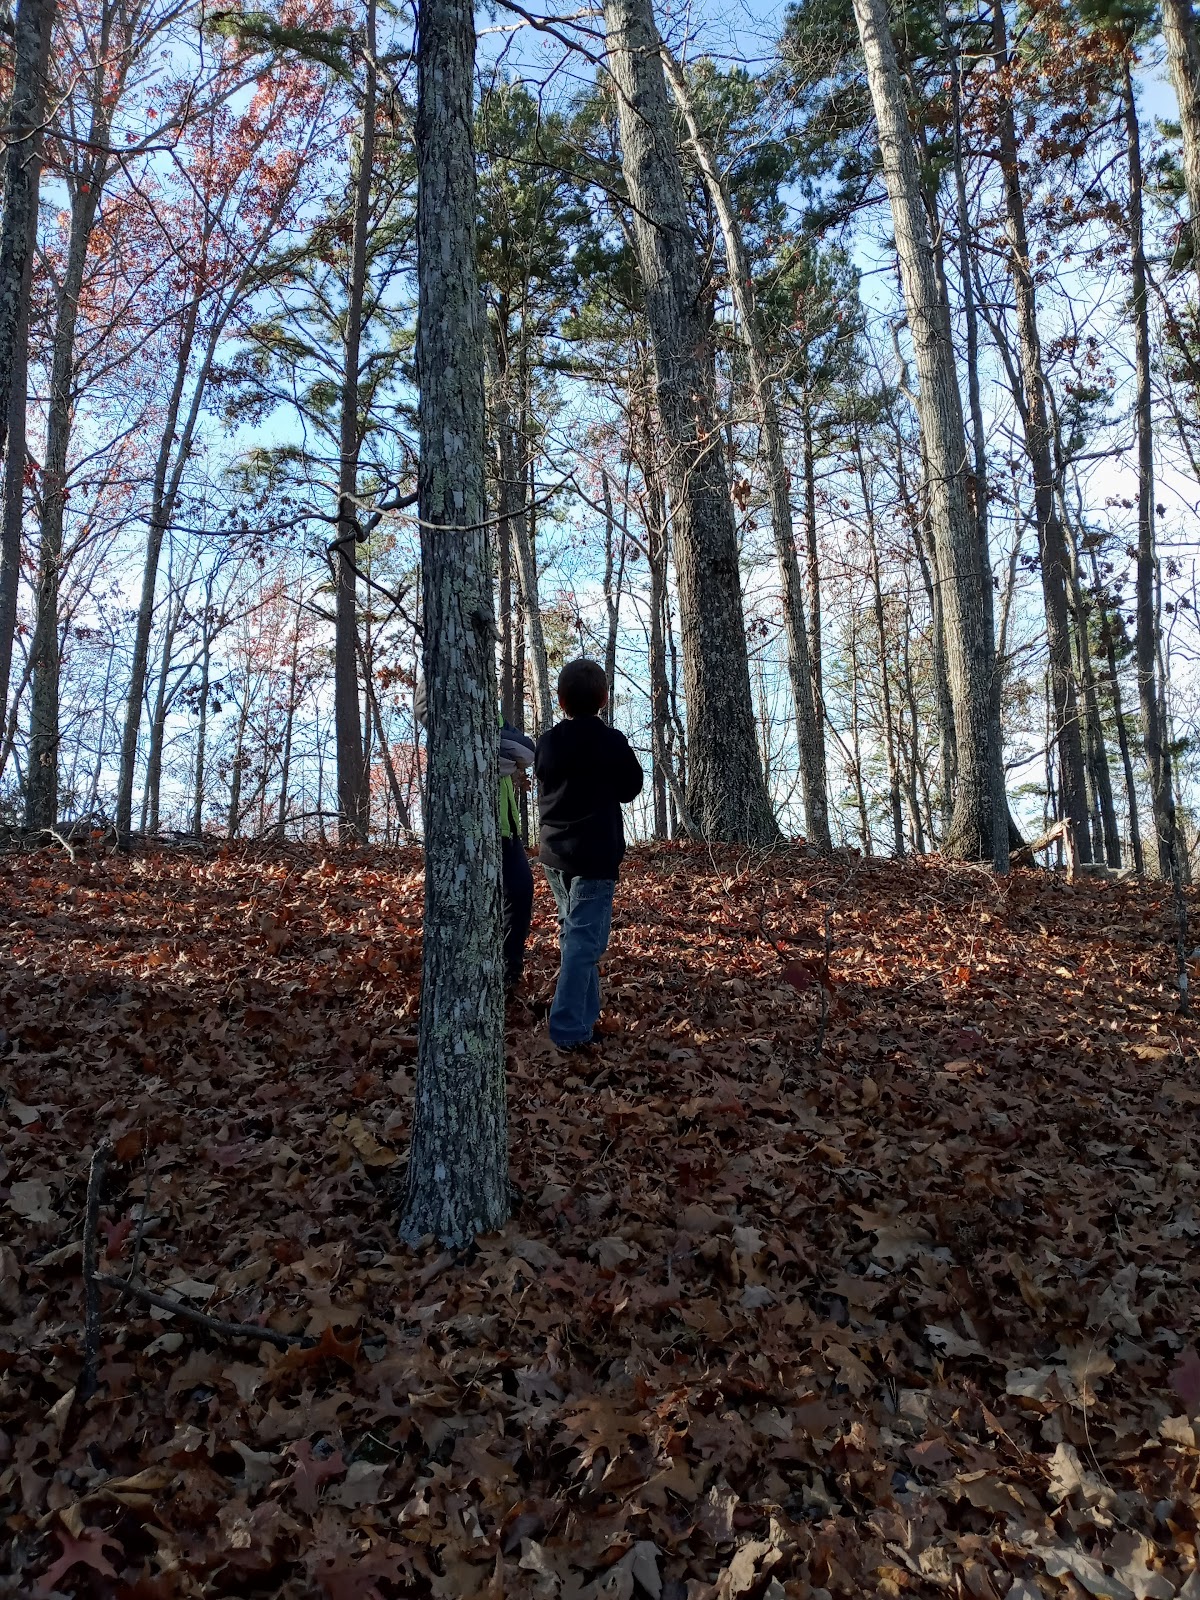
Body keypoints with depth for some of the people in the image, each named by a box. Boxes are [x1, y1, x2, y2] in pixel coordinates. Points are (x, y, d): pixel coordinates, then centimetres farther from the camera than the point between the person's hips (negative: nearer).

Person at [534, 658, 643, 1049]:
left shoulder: (547, 742, 3)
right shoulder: (611, 741, -11)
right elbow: (630, 788, 2)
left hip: (554, 853, 6)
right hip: (595, 855, -6)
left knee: (572, 932, 18)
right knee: (584, 939, -6)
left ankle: (586, 1012, 28)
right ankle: (569, 1029, -9)